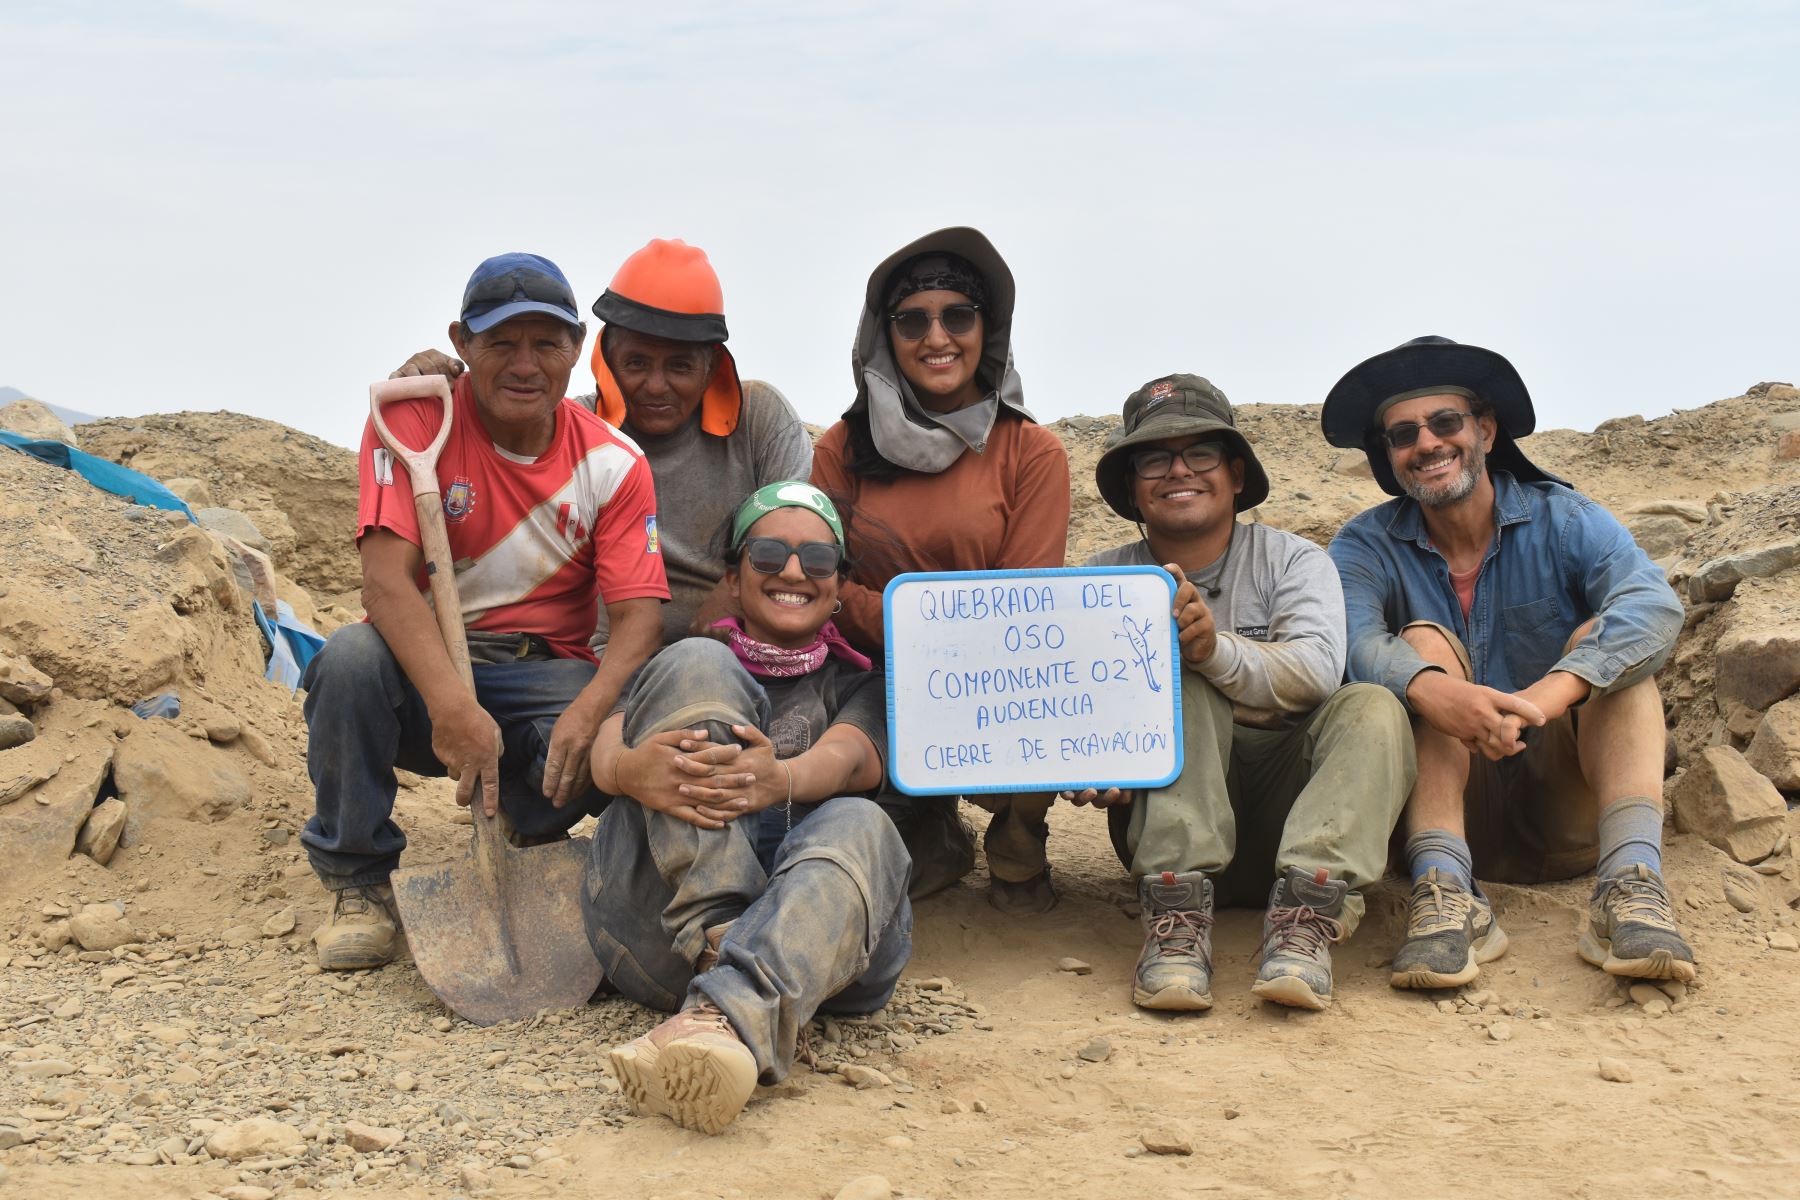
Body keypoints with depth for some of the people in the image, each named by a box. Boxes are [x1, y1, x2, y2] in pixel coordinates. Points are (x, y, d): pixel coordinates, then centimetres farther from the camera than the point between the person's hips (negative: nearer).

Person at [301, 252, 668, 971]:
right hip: (427, 667, 0)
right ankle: (359, 884, -11)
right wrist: (454, 708, -38)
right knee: (351, 656, -33)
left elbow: (639, 614, -10)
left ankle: (527, 844, 5)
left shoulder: (613, 463, -3)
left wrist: (588, 710, -33)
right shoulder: (415, 420, -10)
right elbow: (387, 579, -22)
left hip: (548, 676, 1)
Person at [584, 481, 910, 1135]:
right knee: (696, 666, -15)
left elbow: (852, 757, 2)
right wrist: (631, 770, -23)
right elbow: (608, 744, 6)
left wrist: (781, 779, -25)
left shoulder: (857, 685, 28)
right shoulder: (683, 666, 29)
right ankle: (718, 945, -33)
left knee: (858, 829, -33)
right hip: (662, 922, 0)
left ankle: (727, 1020, -59)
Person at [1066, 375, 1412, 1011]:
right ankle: (1178, 917, -37)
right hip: (1164, 812, 0)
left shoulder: (1293, 560, 3)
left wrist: (1218, 650, -35)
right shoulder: (1104, 578, 5)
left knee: (1372, 709, -23)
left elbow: (1316, 673, -16)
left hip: (1285, 805, 1)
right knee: (1179, 682, -25)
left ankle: (1306, 914, -39)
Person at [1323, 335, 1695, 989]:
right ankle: (1448, 894, -37)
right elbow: (1353, 638, -24)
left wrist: (1551, 692, -42)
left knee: (1603, 639, -20)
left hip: (1566, 809, 0)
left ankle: (1630, 886, -38)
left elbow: (1655, 605, -24)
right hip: (1454, 807, 0)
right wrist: (1432, 690, -47)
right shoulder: (1366, 545, -1)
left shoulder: (1563, 520, -3)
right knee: (1424, 641, -20)